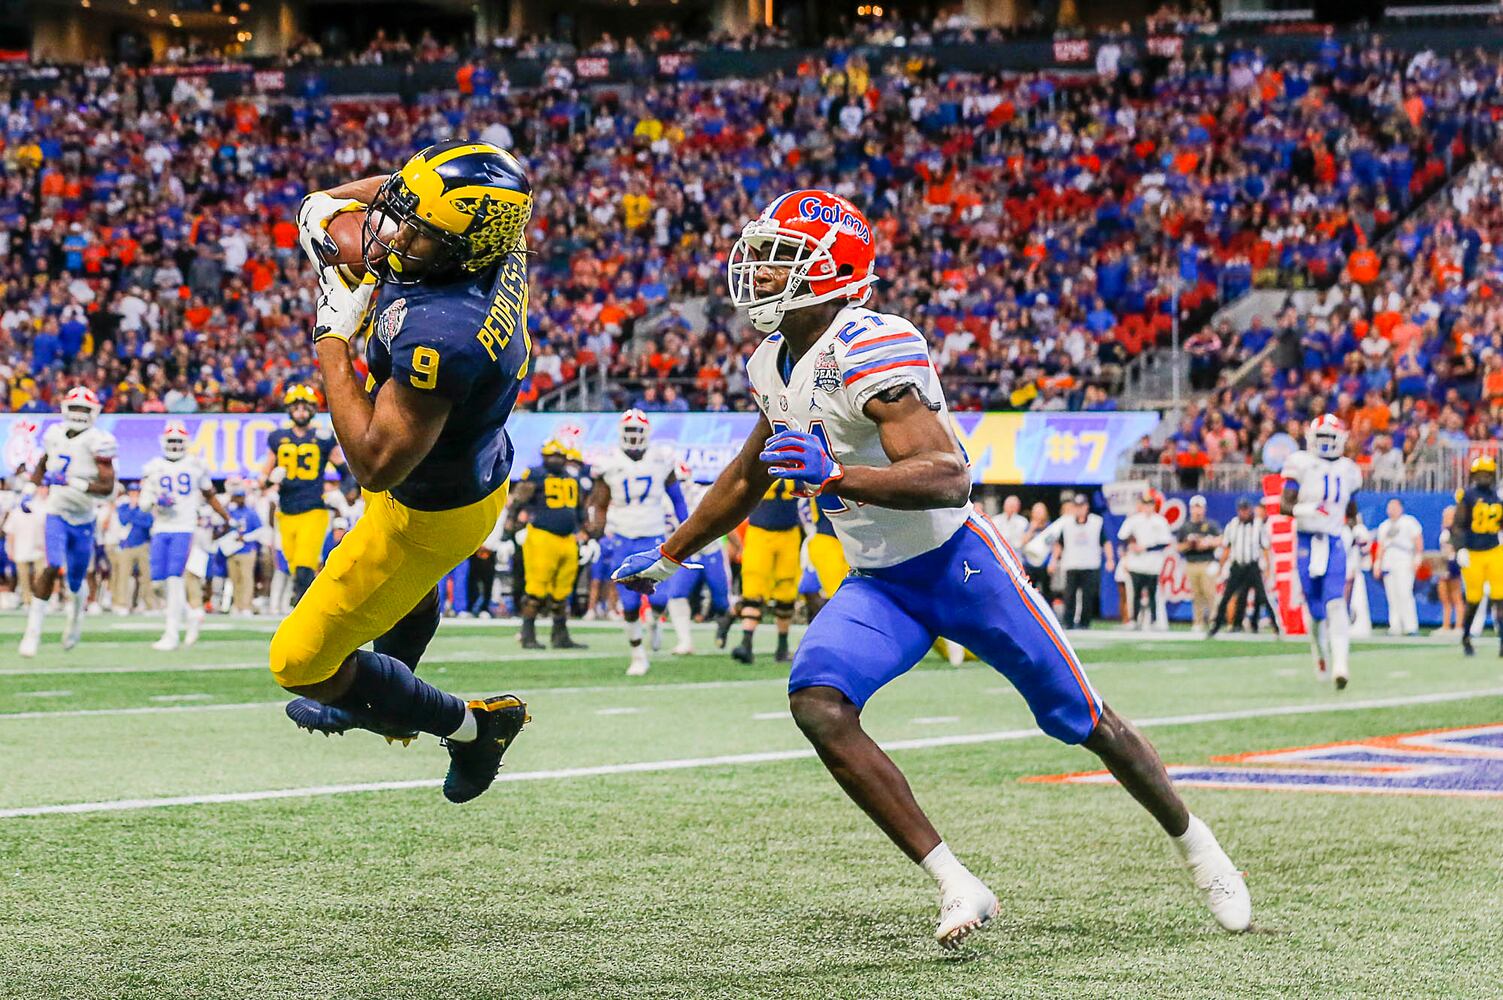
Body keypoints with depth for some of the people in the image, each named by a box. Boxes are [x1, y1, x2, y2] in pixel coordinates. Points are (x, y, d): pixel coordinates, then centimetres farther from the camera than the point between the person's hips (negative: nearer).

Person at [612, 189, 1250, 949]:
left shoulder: (871, 351, -24)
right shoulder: (774, 365, 4)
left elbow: (949, 480, -33)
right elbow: (745, 481, 22)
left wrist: (831, 475, -43)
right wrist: (667, 557, 30)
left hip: (958, 565, -7)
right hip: (877, 586, 7)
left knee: (1082, 720, 5)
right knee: (818, 706, -20)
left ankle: (1196, 847, 31)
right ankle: (957, 887, -16)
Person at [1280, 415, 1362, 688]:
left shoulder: (1348, 471, 9)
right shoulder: (1301, 465, -3)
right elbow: (1284, 504, -8)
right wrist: (1301, 510, -27)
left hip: (1334, 543, 1)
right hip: (1306, 541, -1)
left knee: (1336, 604, -16)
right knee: (1314, 609, 5)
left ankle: (1341, 667, -25)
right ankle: (1321, 660, 30)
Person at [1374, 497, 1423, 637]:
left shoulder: (1409, 521, 6)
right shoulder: (1383, 526, 23)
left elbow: (1418, 540, 0)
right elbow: (1381, 546, 22)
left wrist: (1417, 557, -11)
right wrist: (1378, 564, 14)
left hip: (1404, 562, -6)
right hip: (1388, 563, 6)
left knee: (1404, 593, -17)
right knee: (1391, 596, -1)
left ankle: (1411, 627, -19)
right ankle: (1395, 627, 0)